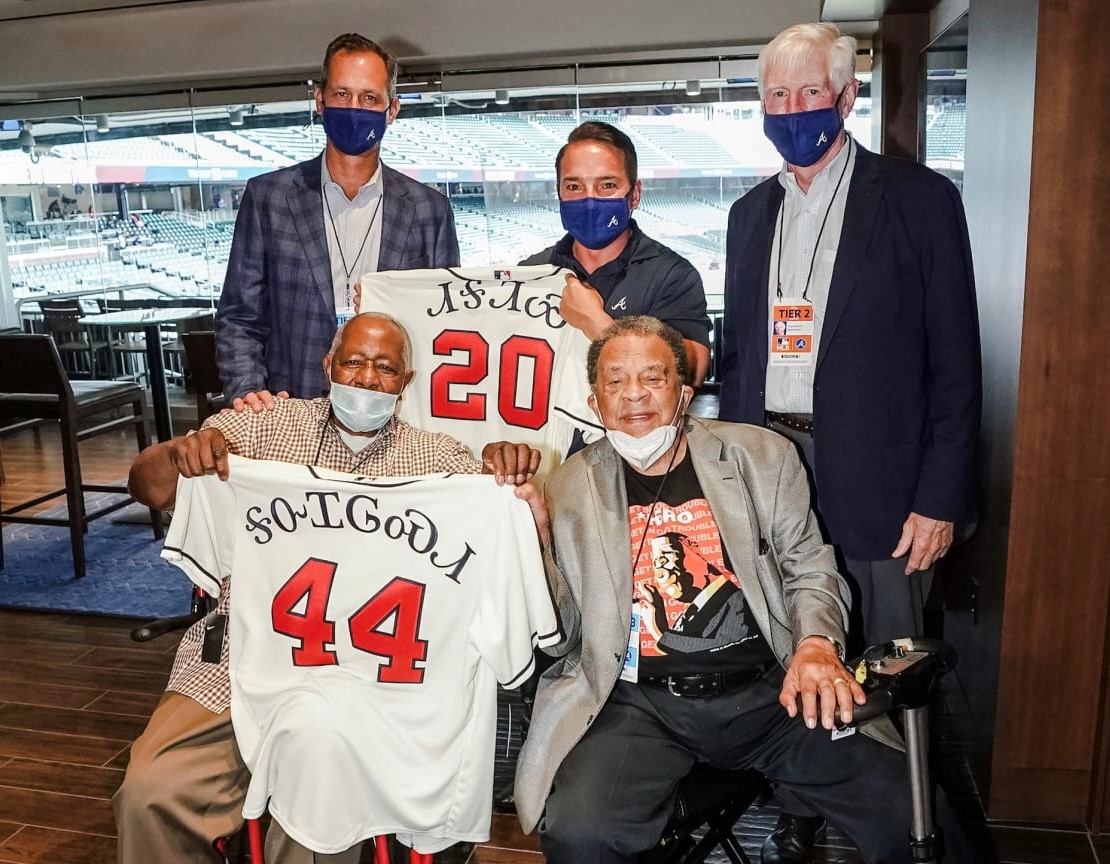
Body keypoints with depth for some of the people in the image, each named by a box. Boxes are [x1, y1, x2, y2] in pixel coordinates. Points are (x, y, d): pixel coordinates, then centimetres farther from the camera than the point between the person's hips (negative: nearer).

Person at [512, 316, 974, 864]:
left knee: (914, 815, -14)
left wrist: (816, 644, -12)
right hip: (641, 703, 0)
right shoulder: (571, 486, 5)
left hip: (767, 690, 1)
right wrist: (534, 538, -10)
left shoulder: (761, 455, 7)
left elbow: (810, 568, 8)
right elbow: (559, 633, 7)